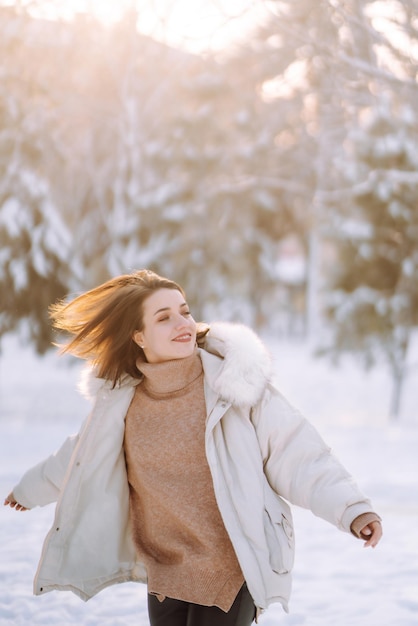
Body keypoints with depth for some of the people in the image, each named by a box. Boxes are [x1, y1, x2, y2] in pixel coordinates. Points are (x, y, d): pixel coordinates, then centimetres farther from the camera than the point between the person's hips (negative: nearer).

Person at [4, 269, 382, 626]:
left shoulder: (235, 384, -14)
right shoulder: (122, 400, -1)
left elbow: (297, 457, -14)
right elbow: (81, 456, 18)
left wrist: (353, 509, -27)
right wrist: (32, 489, 34)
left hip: (230, 573, -4)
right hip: (164, 575, 5)